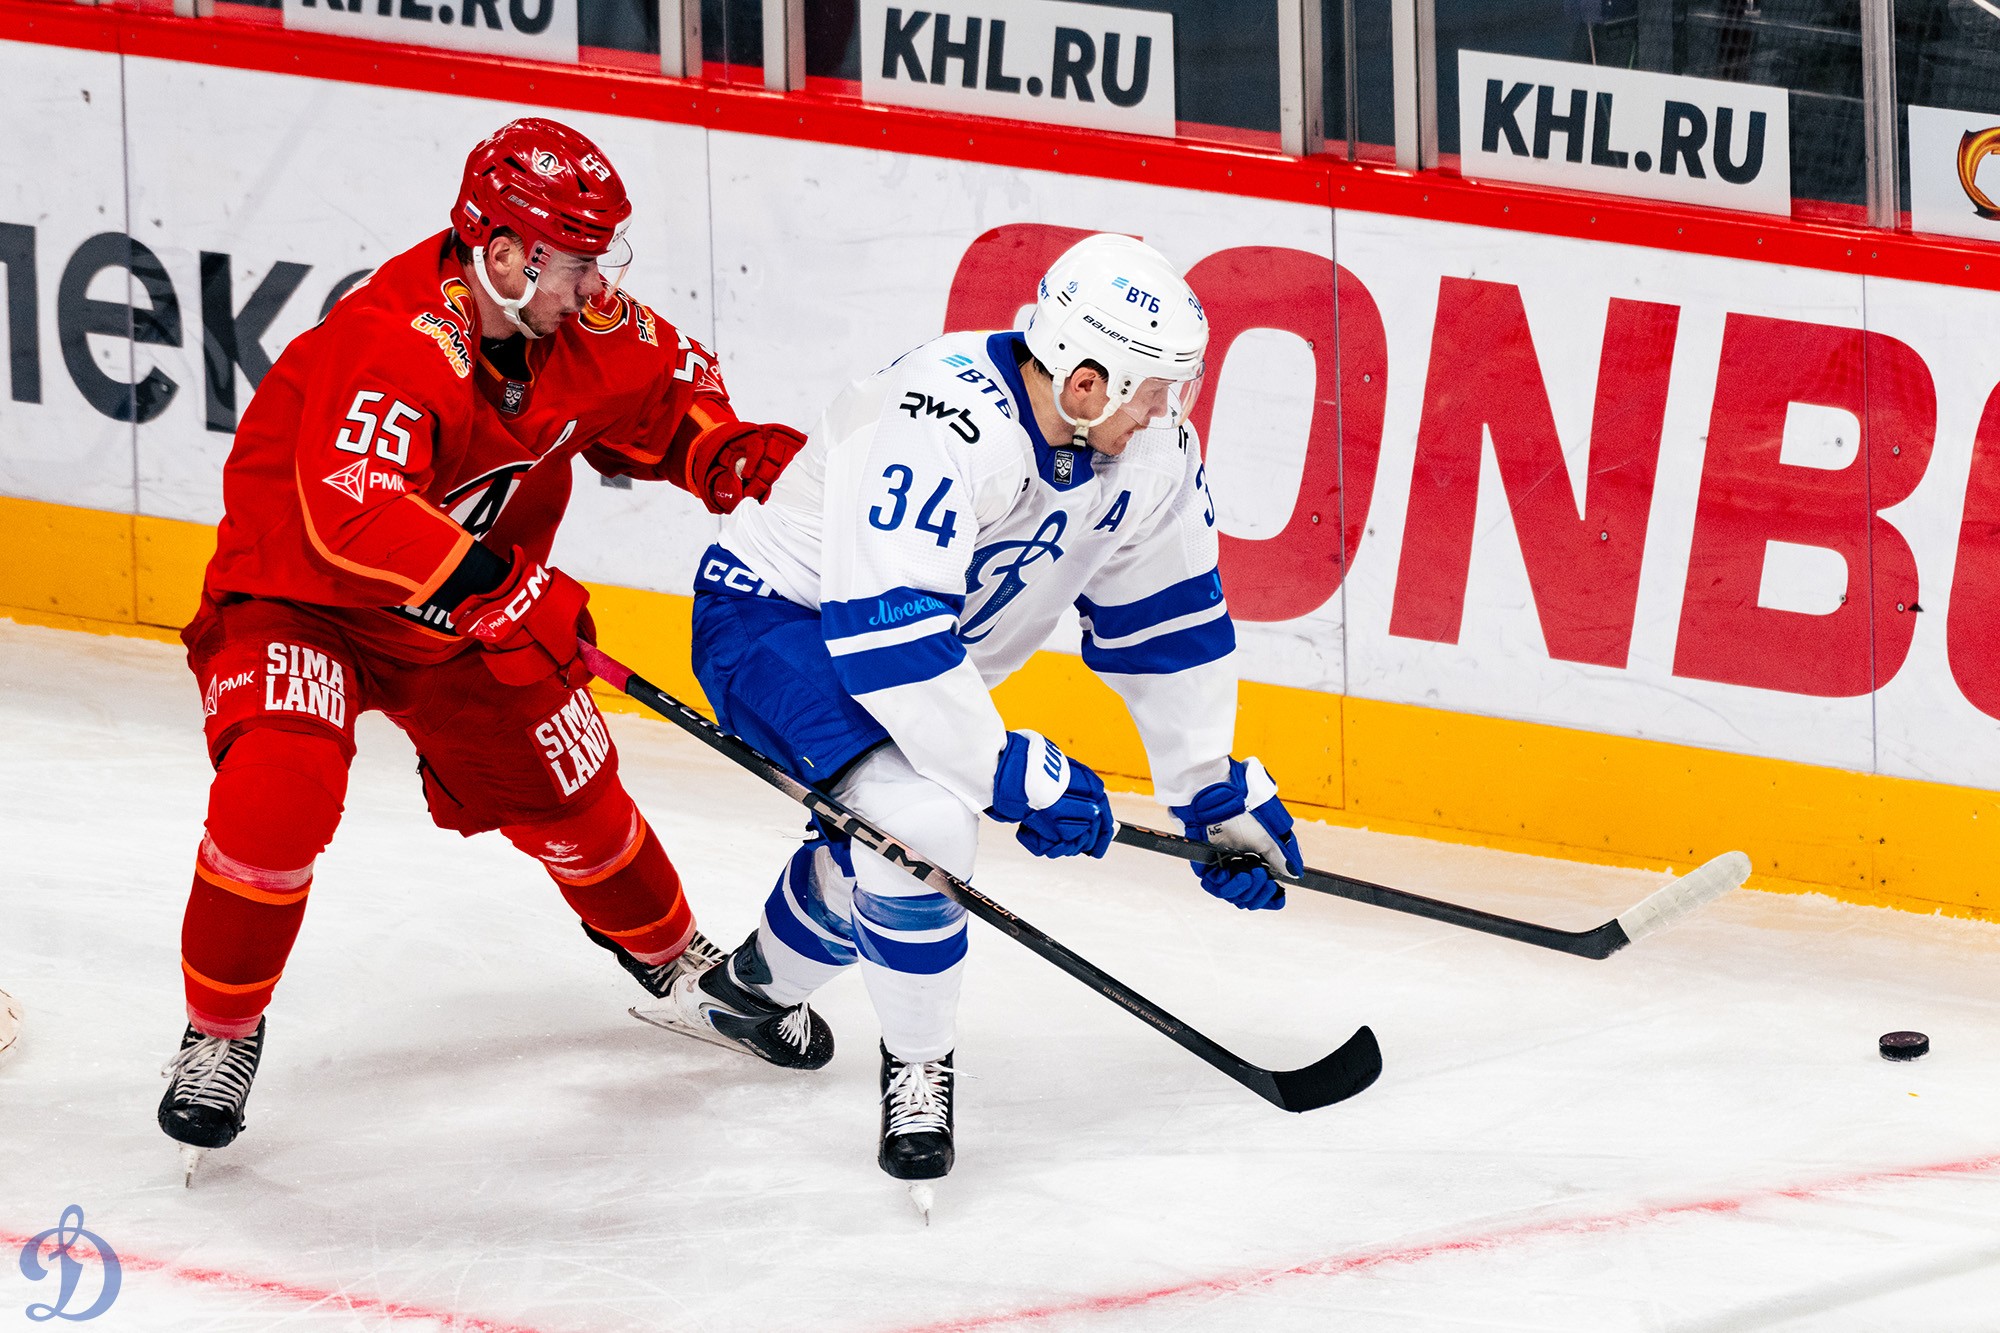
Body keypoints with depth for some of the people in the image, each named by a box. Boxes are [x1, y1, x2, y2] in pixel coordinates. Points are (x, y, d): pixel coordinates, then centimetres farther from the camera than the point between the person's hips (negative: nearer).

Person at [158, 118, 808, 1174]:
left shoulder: (580, 323, -10)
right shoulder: (398, 344, -34)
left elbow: (667, 385, 10)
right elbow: (353, 513, -44)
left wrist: (725, 455, -9)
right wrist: (488, 584, -50)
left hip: (473, 603, 7)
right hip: (298, 595, -7)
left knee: (568, 792, 12)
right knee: (279, 795, -27)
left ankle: (669, 954, 41)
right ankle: (220, 1028, -7)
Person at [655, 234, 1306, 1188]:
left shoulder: (1151, 448, -12)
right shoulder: (947, 426, -37)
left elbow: (1168, 623, 2)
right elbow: (886, 634, -40)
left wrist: (1216, 795, 2)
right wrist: (1014, 772, -36)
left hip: (921, 650, 9)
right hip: (774, 616, -9)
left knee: (888, 850, 27)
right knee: (920, 820, -30)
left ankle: (743, 992, 57)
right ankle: (917, 1066, -8)